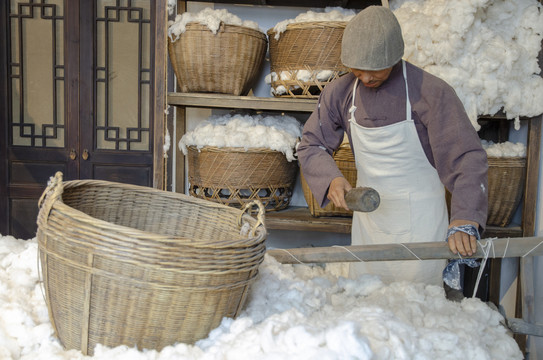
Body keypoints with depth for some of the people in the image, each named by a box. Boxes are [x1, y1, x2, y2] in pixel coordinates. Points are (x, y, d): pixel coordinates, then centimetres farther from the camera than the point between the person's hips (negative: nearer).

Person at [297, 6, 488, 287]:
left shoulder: (431, 92, -16)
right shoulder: (339, 93, -3)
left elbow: (468, 157, -19)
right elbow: (310, 145, 3)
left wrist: (464, 221, -32)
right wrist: (331, 179, -18)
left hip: (420, 222, -4)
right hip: (368, 216, 4)